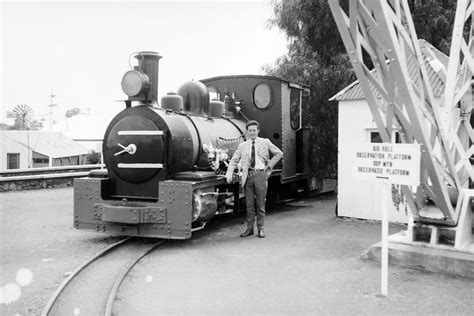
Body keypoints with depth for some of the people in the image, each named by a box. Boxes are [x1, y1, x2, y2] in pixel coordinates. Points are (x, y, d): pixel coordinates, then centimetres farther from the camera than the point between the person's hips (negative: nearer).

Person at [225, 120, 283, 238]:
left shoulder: (265, 142, 6)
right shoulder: (242, 146, 10)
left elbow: (279, 153, 12)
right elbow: (234, 160, 8)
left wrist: (269, 166, 6)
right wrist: (229, 173, -6)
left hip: (260, 174, -1)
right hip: (248, 176, 2)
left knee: (260, 204, 3)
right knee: (249, 204, 6)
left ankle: (260, 229, 12)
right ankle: (249, 228, 15)